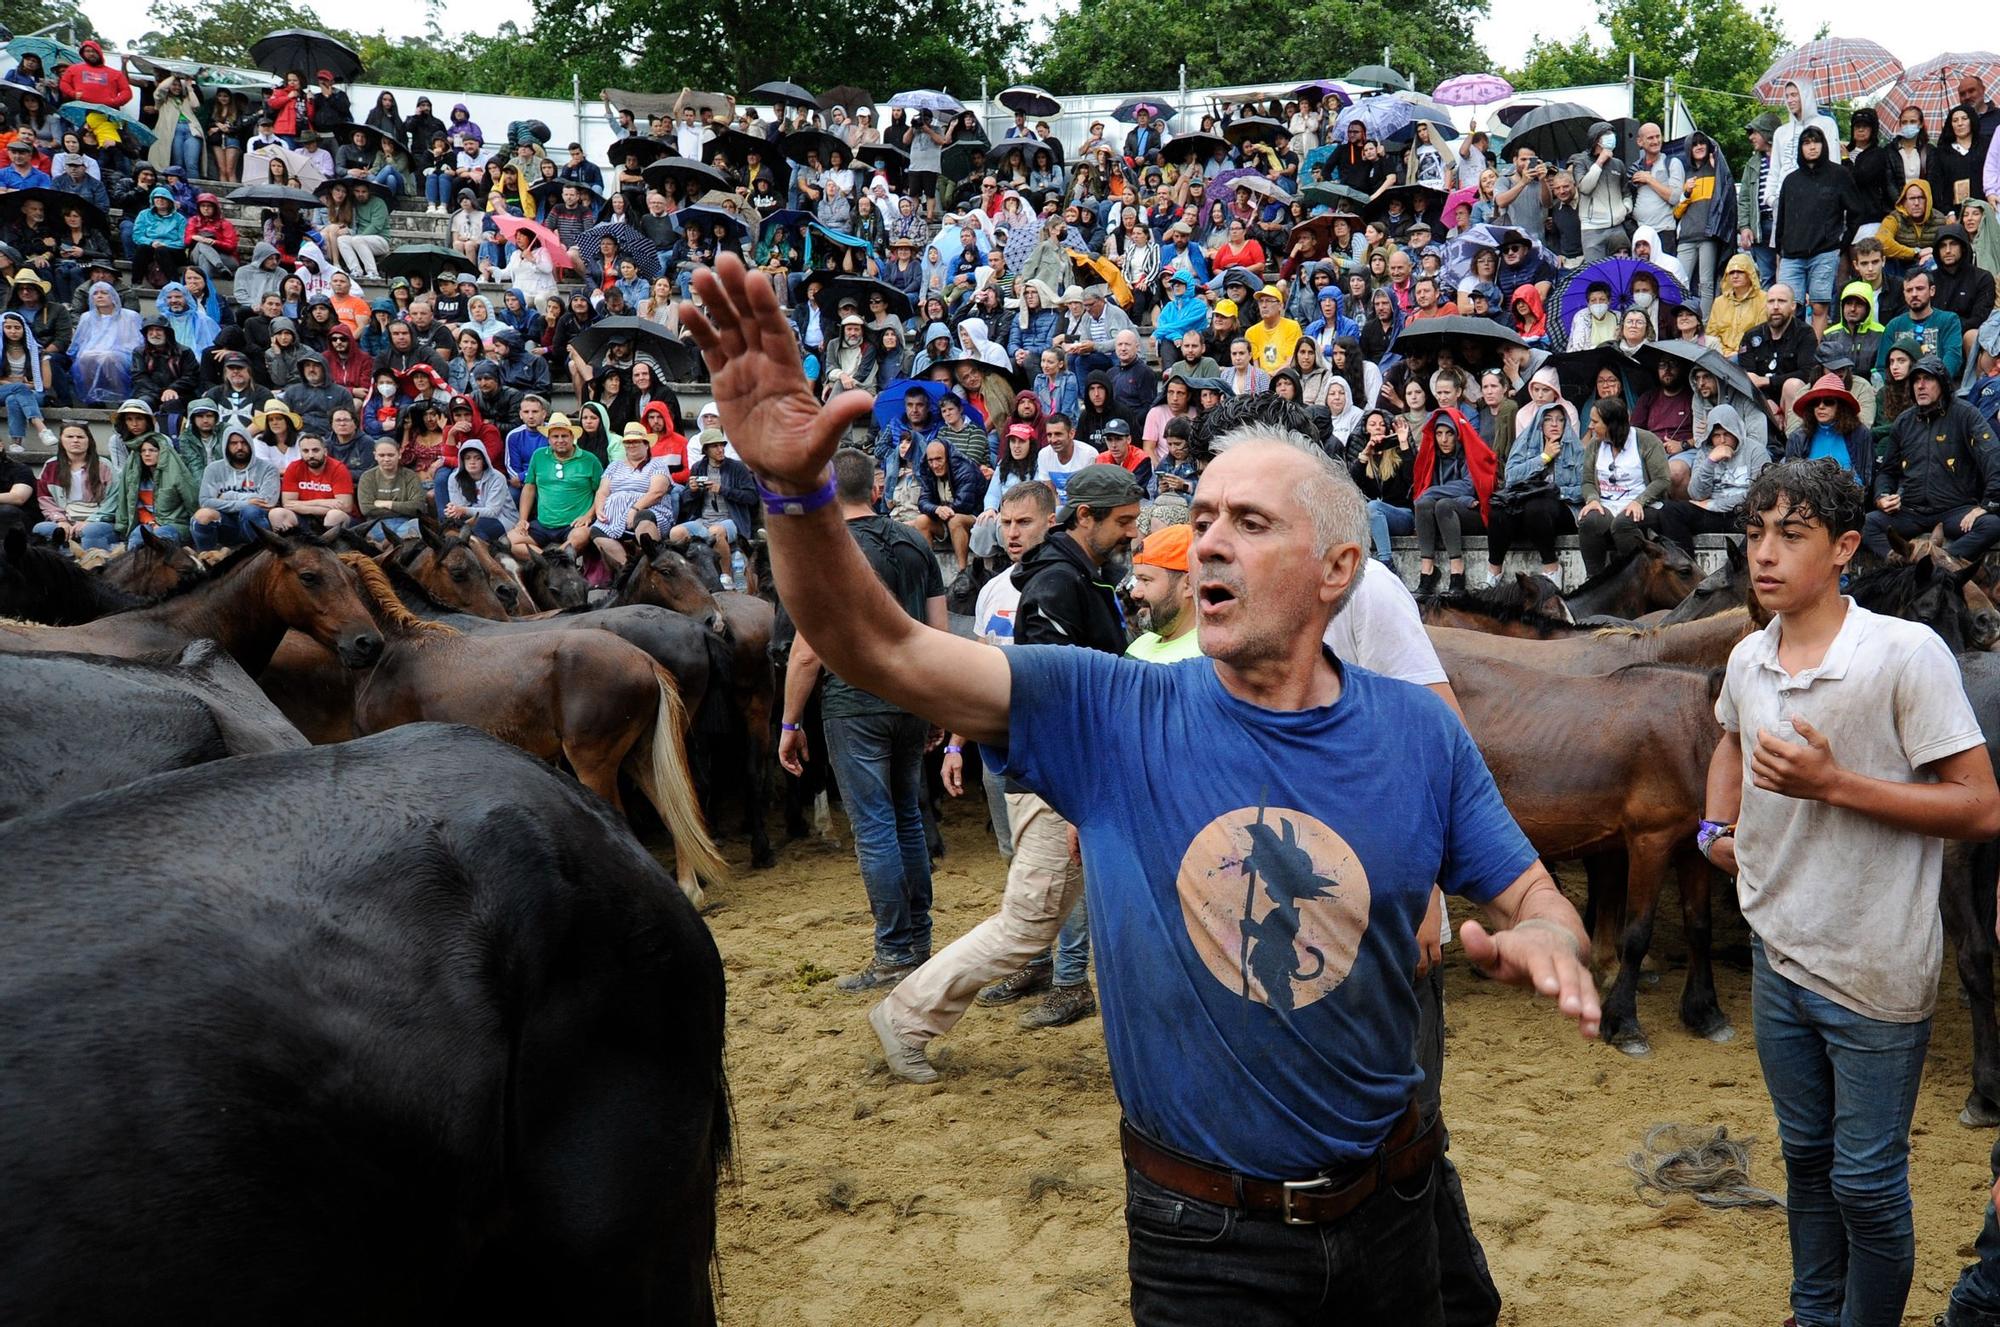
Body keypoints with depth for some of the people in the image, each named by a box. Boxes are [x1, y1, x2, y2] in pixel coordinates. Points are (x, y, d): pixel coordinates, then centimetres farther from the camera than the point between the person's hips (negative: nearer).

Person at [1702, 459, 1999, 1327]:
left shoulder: (1906, 654, -18)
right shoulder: (1747, 659, 1)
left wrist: (1833, 783, -26)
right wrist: (1718, 826, 10)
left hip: (1875, 973, -6)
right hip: (1779, 954, 6)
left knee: (1866, 1181, 7)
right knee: (1806, 1157, 22)